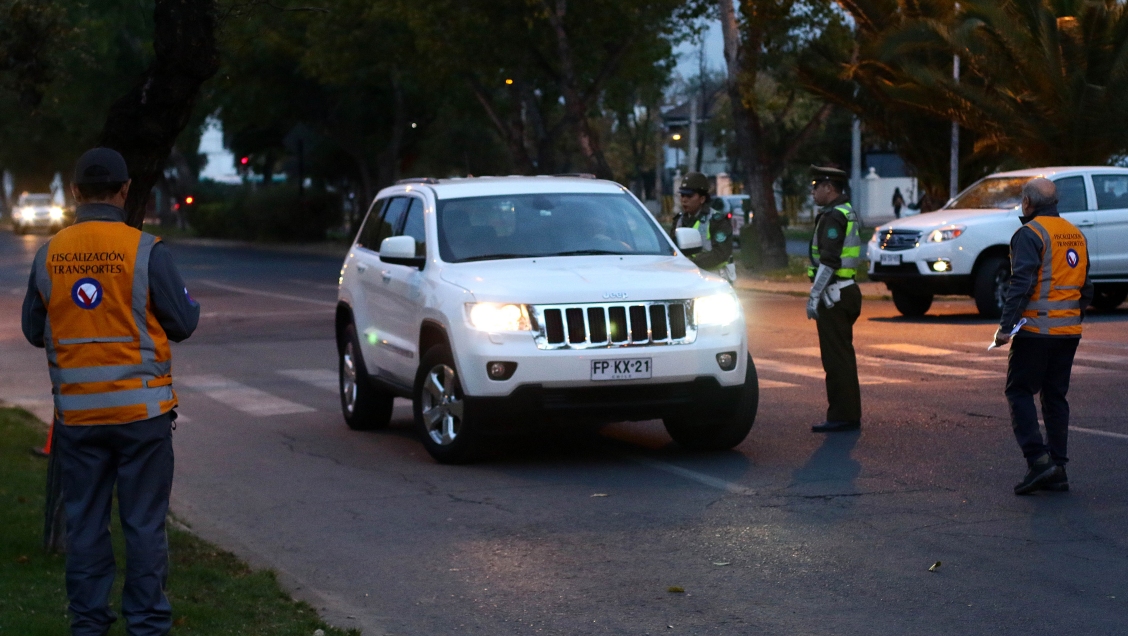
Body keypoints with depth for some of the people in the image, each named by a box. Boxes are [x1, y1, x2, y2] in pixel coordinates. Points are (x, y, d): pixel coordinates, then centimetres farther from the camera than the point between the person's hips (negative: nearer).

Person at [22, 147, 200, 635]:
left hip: (77, 413, 3)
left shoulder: (49, 256, -1)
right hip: (141, 411, -3)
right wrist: (189, 304, 16)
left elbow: (33, 330, 9)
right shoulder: (145, 251, -11)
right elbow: (183, 323, -5)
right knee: (144, 523, 5)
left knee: (85, 523, 12)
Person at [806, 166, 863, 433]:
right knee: (842, 356, 14)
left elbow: (829, 261, -22)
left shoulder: (833, 216, -16)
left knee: (836, 358, -7)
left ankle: (843, 417, -6)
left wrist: (814, 296, -20)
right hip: (846, 291, 10)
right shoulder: (846, 211, 16)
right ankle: (848, 415, 19)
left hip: (833, 296, -10)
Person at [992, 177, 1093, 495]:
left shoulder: (1030, 234, -10)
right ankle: (1057, 469, 10)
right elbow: (1086, 287, 18)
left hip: (1036, 327, -7)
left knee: (1020, 392, 0)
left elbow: (1021, 283, -18)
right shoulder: (1076, 235, 14)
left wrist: (1006, 326, -18)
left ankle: (1038, 459, -13)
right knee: (1056, 396, 12)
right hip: (1069, 331, 7)